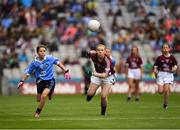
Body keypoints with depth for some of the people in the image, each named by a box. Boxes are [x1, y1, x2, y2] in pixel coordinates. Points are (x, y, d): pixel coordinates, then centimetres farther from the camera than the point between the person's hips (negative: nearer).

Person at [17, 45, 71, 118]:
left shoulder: (50, 59, -9)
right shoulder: (34, 62, -7)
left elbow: (58, 63, 5)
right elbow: (28, 72, 1)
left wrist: (66, 71, 1)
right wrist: (22, 81, -7)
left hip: (50, 80, -3)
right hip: (40, 81, 3)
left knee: (43, 96, -22)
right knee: (39, 99, 10)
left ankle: (37, 112, -2)